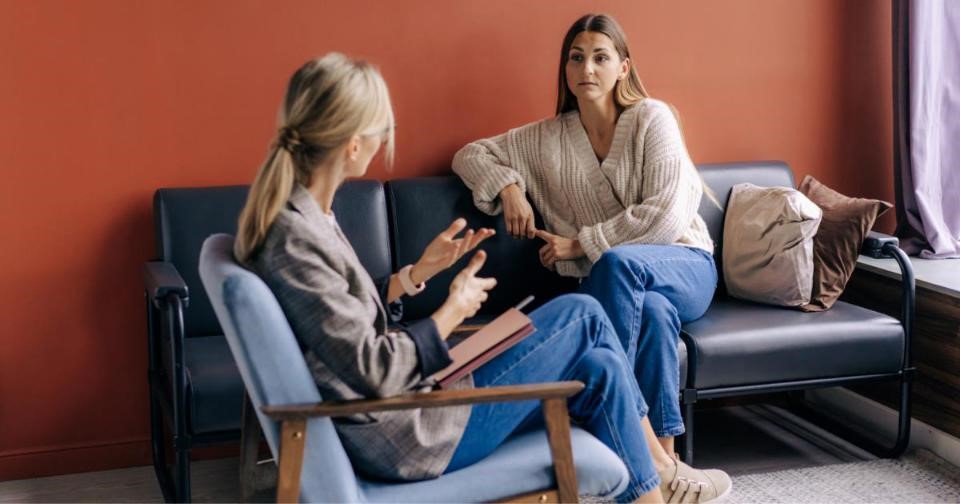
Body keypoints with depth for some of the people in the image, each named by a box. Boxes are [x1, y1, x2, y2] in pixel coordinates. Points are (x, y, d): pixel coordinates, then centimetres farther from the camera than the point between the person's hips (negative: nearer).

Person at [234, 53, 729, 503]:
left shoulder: (300, 212, 3)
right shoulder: (295, 240, -26)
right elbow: (373, 371, -24)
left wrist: (418, 272, 5)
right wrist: (454, 311, -11)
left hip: (400, 394, 9)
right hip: (404, 434, -9)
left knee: (600, 368, 7)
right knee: (582, 313, 0)